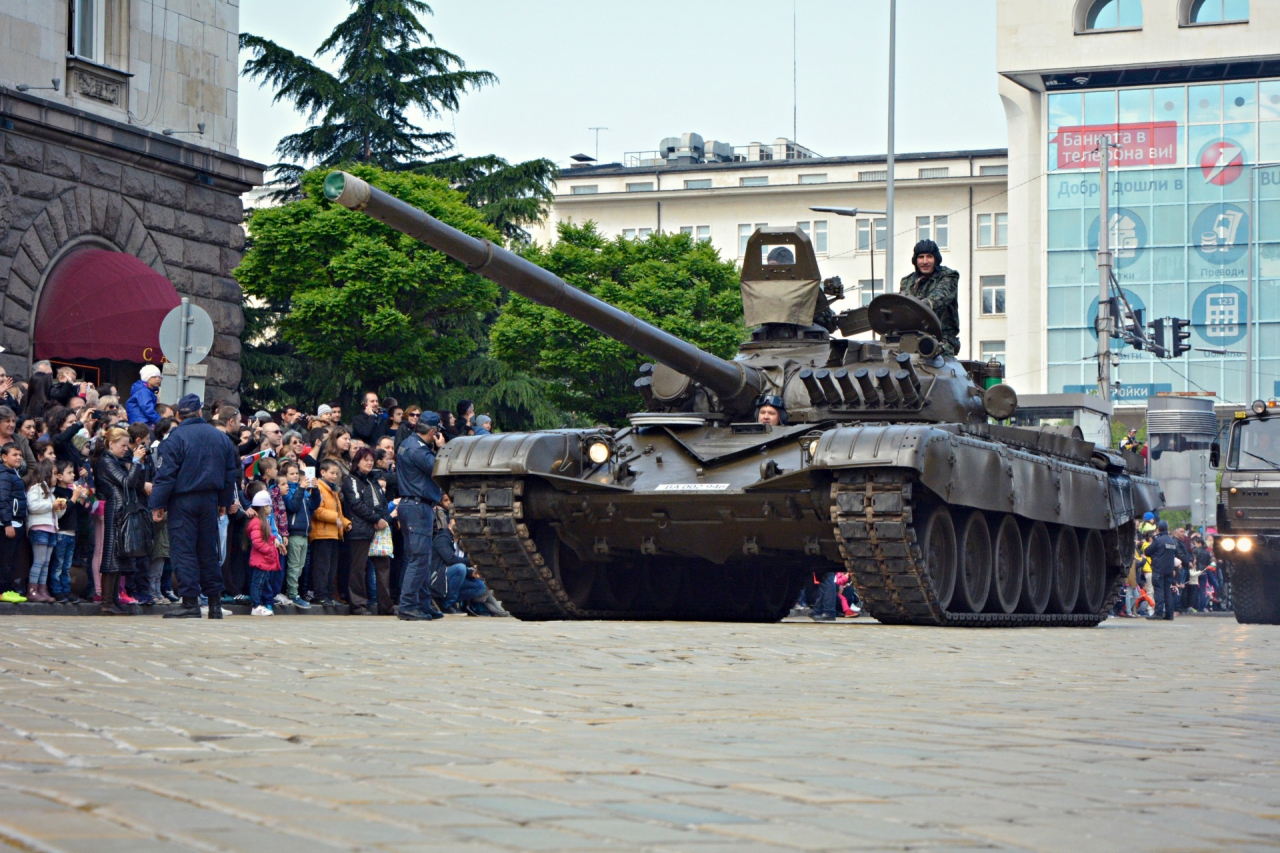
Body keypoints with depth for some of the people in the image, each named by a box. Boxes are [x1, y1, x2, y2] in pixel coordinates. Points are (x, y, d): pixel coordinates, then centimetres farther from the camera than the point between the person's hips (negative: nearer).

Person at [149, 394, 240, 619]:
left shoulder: (176, 438, -10)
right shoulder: (221, 437, 8)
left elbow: (165, 474, -13)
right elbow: (231, 472, 14)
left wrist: (158, 504, -8)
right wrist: (225, 501, 23)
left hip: (183, 501, -5)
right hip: (210, 501, 5)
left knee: (183, 550, -3)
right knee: (208, 550, 13)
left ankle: (191, 602, -7)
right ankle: (215, 601, 15)